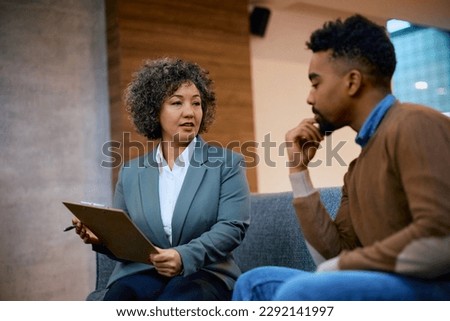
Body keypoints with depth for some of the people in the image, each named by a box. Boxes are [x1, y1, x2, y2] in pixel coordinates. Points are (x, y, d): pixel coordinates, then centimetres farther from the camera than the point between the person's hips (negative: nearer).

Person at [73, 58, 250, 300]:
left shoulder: (227, 164, 5)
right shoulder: (131, 172, 15)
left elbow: (232, 226, -7)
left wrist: (185, 256, -23)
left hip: (203, 272, -2)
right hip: (140, 272, 2)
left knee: (174, 302, -36)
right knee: (117, 298, -32)